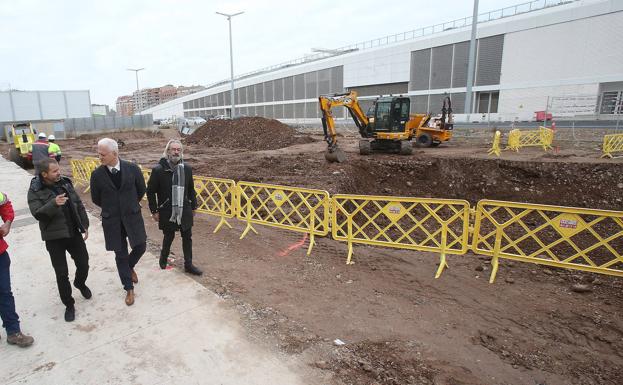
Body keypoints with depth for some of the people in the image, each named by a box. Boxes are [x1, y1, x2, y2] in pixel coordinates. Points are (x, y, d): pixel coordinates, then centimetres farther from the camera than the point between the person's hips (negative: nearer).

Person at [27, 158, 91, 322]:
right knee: (61, 273, 3)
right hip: (54, 238, -4)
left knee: (83, 264, 11)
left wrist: (84, 226, 7)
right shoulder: (35, 191, -11)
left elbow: (79, 205, 8)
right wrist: (54, 203, -37)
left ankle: (80, 283, 45)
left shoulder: (65, 183, 2)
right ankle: (69, 305, 20)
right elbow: (37, 214, -21)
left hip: (74, 233, 4)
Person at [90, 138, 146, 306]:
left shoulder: (132, 168, -10)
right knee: (120, 255, 8)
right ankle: (129, 289, 22)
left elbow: (141, 190, 5)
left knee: (140, 247, 1)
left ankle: (130, 266, 37)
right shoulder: (97, 174, -9)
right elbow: (96, 199, 5)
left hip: (133, 216, 0)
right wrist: (110, 209, 13)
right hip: (111, 220, 0)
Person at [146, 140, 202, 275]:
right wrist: (154, 211, -6)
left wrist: (193, 207, 11)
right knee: (169, 236, 12)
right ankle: (163, 258, 41)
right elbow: (150, 192, -5)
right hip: (167, 212, -3)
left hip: (184, 210, 3)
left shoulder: (187, 169, 0)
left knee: (187, 237, 8)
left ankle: (188, 264, 21)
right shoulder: (158, 170, -11)